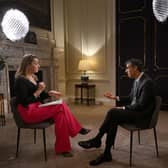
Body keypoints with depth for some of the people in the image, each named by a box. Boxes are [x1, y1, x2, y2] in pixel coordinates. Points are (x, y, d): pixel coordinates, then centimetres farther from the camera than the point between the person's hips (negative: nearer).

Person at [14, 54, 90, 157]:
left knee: (60, 114, -18)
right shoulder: (21, 80, -13)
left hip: (37, 108, 9)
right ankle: (78, 129, -8)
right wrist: (38, 91, -21)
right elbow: (24, 102, -19)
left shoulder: (34, 78, 13)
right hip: (28, 112, -8)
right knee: (61, 106, -21)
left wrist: (50, 93, 1)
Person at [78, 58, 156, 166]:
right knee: (113, 121, -12)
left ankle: (97, 140, -8)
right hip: (135, 111, 9)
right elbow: (131, 99, 17)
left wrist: (123, 108, -16)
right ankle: (107, 154, -7)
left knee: (112, 112, -23)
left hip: (142, 115, -9)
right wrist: (116, 97, 6)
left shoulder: (147, 82, -19)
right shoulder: (137, 80, 10)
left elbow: (141, 105, -23)